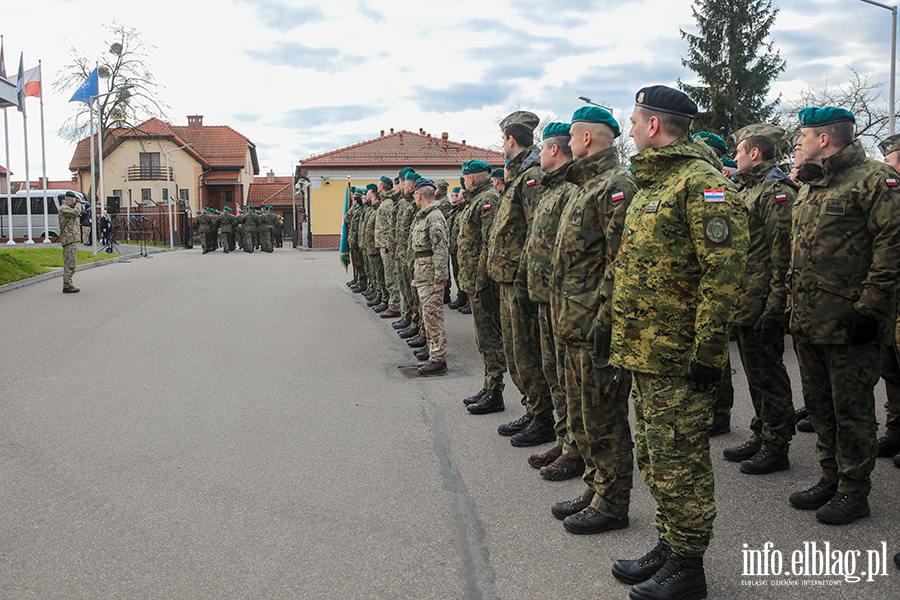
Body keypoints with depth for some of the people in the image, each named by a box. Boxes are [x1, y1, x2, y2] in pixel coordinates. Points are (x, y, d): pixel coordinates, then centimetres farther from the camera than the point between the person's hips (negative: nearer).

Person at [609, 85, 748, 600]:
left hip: (678, 361, -10)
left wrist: (709, 350, -22)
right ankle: (668, 548, 33)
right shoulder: (653, 184, 17)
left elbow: (725, 269, -21)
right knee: (655, 459, 18)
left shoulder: (701, 182, -15)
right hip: (644, 352, 10)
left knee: (680, 463, 1)